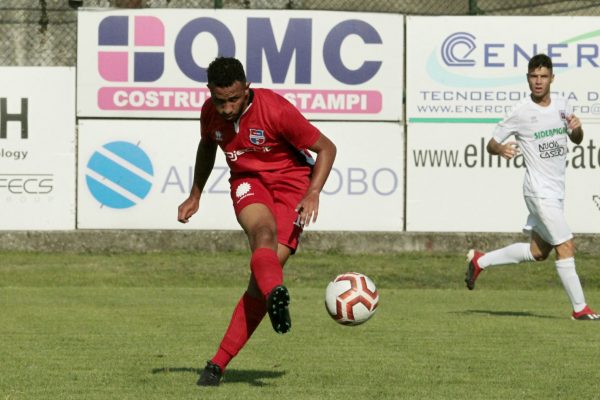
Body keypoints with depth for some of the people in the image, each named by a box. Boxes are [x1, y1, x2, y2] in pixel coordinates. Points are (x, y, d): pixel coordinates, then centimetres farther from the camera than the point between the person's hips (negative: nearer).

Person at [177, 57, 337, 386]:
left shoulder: (276, 110, -20)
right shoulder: (210, 112, -4)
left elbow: (326, 149, -11)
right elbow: (207, 146, 21)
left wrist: (313, 193, -25)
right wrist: (195, 196, 23)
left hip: (290, 184, -3)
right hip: (248, 182, 3)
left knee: (261, 277, -16)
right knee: (264, 233, -35)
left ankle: (218, 365, -11)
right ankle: (275, 294, -68)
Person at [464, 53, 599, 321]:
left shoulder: (560, 104, 6)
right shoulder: (521, 112, -10)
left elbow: (577, 140, 19)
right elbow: (491, 144, -4)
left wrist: (577, 127, -4)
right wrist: (501, 149, -28)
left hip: (556, 192, 7)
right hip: (539, 190, -7)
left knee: (537, 252, 14)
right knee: (566, 248, -11)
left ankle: (480, 261, 28)